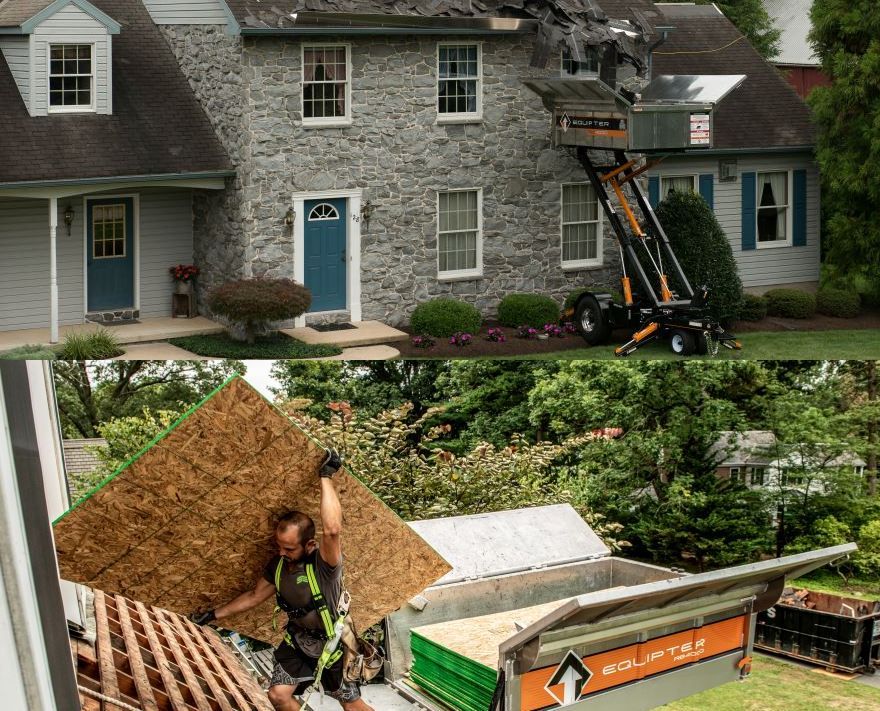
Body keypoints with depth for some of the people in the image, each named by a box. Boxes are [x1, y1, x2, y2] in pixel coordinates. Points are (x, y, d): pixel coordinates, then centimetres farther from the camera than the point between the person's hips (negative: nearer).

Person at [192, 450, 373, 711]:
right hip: (297, 641, 6)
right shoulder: (278, 565, -8)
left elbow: (333, 529, -51)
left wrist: (326, 476, -48)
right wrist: (214, 614, 10)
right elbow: (255, 595, 9)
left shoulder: (324, 564, -30)